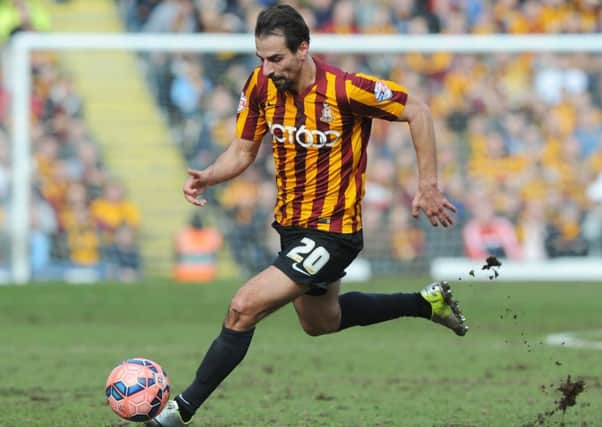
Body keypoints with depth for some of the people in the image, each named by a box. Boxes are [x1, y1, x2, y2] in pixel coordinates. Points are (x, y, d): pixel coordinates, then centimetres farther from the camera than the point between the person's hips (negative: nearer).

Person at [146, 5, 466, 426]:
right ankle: (427, 303, 44)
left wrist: (429, 185, -13)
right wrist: (208, 178, -17)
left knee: (244, 308, -19)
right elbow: (243, 150, 3)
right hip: (291, 225, 8)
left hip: (332, 231, -8)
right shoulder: (261, 85, -8)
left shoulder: (345, 90, -25)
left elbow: (417, 112, -14)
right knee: (320, 323, 29)